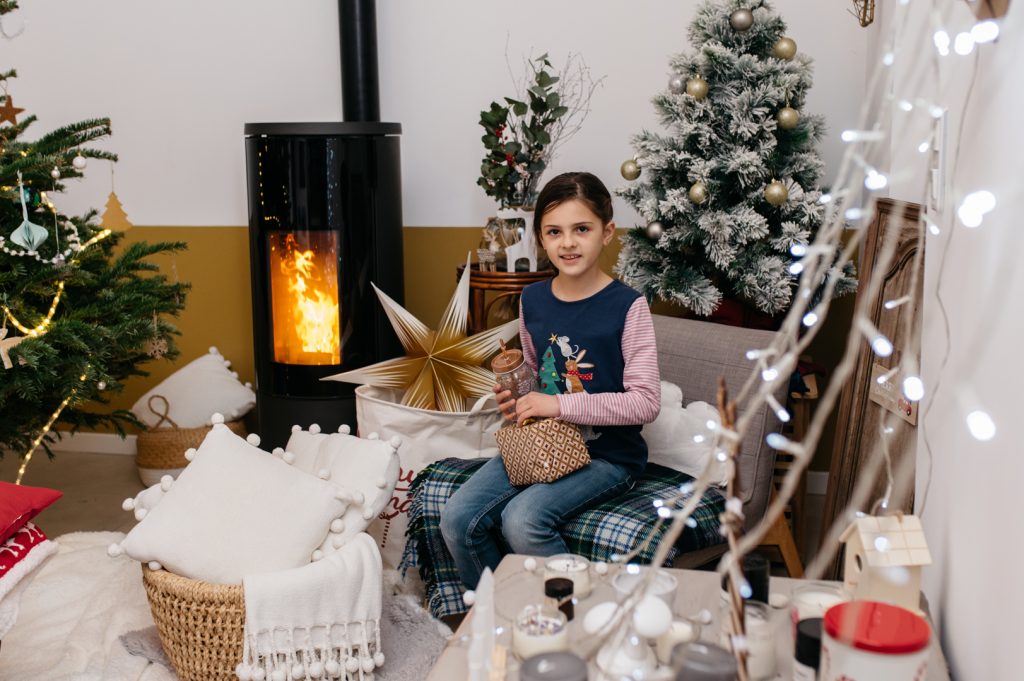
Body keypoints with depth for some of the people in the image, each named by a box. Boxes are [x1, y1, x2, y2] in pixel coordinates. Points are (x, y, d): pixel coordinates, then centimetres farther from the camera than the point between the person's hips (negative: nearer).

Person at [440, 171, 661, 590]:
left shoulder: (627, 306, -12)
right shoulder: (533, 300, 6)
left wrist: (561, 405, -20)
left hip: (607, 455, -5)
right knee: (457, 518, -12)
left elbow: (646, 401, -16)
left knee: (523, 519, -28)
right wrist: (515, 399, -1)